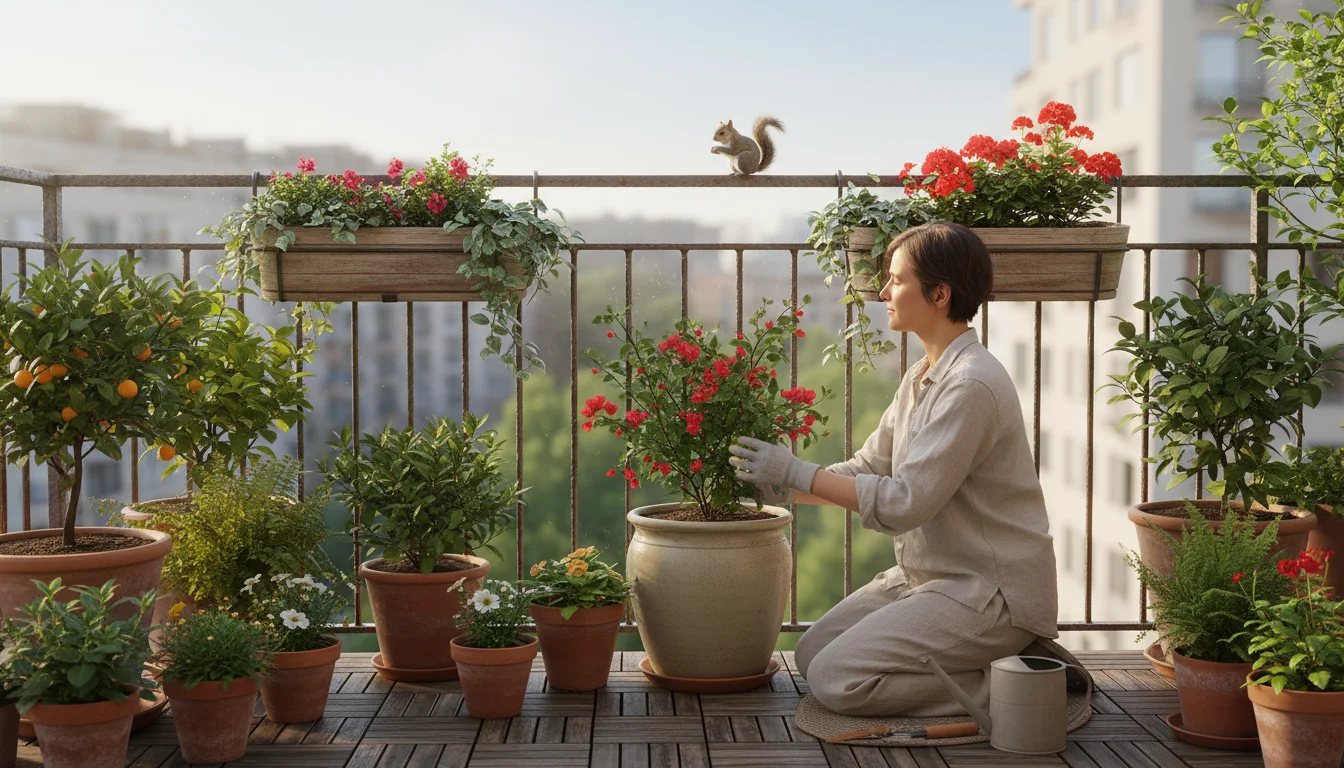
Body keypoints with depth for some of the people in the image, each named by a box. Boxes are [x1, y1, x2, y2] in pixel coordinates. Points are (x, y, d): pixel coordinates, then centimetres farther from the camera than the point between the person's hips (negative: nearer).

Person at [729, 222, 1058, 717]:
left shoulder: (971, 384, -21)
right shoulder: (922, 377, 10)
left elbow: (904, 503, -24)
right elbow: (869, 468, 14)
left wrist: (798, 473, -17)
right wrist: (783, 489, 1)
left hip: (988, 593, -10)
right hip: (927, 576, 10)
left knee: (837, 680, -16)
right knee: (812, 653, 8)